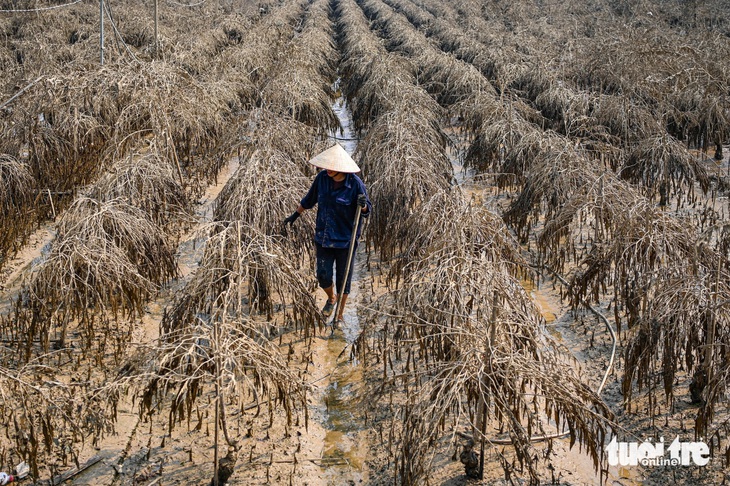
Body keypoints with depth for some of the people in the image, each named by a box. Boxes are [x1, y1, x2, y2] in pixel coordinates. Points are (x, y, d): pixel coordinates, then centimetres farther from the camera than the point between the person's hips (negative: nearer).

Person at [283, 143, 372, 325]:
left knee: (343, 278, 8)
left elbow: (367, 211, -9)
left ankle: (339, 316, 27)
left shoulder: (355, 184, -18)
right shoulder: (323, 177, -6)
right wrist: (295, 215, 23)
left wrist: (363, 205, -32)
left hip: (345, 239, -3)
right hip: (324, 236, 3)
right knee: (323, 276, 4)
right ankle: (331, 299, 39)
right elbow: (310, 199, 12)